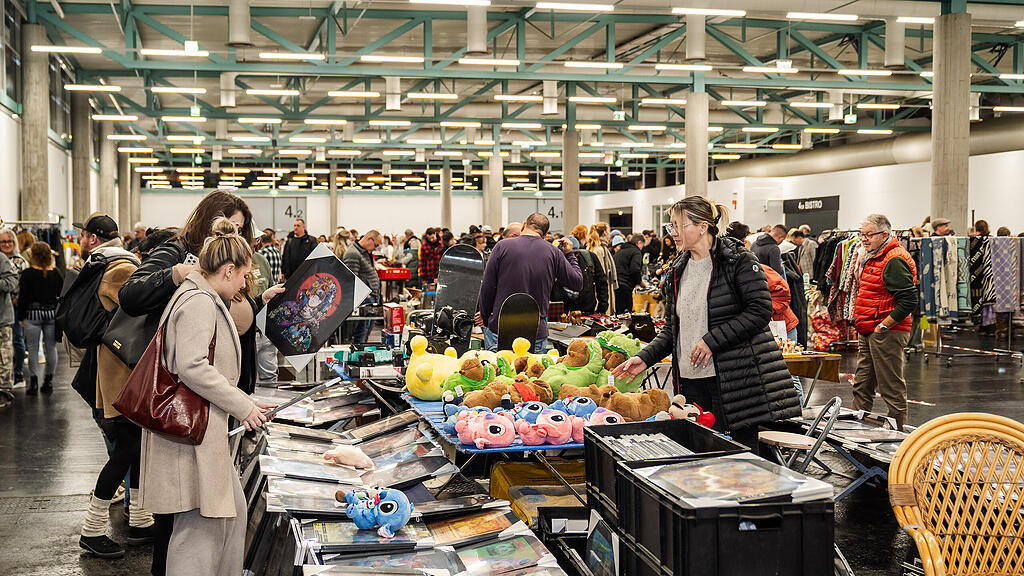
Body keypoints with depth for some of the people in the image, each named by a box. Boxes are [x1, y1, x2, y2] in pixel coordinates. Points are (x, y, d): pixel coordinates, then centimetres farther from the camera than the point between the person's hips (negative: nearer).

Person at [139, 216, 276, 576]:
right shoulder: (199, 302, -16)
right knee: (202, 520, -6)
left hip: (202, 425, 11)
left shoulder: (203, 298, 18)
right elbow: (192, 366, -25)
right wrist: (243, 406, -19)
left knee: (232, 509, 17)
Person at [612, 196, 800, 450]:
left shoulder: (738, 260, -6)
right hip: (691, 380, 6)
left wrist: (712, 340, -17)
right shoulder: (678, 271, 15)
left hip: (733, 379, -6)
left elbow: (760, 310, -14)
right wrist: (645, 358, 5)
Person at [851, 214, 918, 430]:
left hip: (886, 333, -10)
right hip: (867, 332, 10)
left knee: (892, 387, -2)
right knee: (862, 385, 15)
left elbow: (909, 300, -23)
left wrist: (884, 326, -19)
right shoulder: (872, 258, 16)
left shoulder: (895, 260, -16)